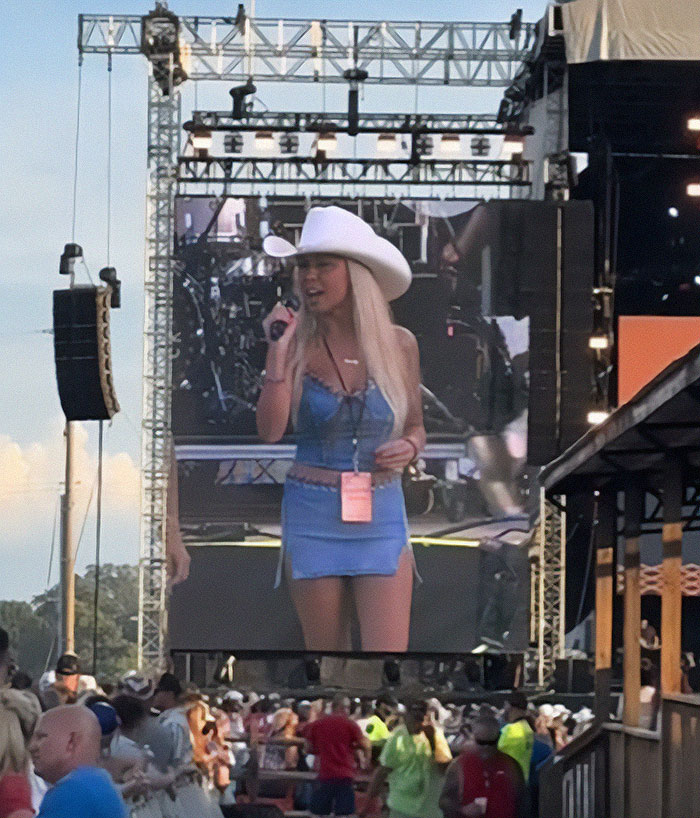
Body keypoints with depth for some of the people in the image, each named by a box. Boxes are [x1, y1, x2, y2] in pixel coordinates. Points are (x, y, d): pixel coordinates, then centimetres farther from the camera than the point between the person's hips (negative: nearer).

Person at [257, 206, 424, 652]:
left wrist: (408, 448, -8)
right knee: (326, 650, 7)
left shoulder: (398, 344, 1)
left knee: (387, 651, -9)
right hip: (312, 515, 0)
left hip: (381, 516, 0)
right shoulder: (297, 343, -2)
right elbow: (270, 430, -12)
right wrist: (278, 351, -17)